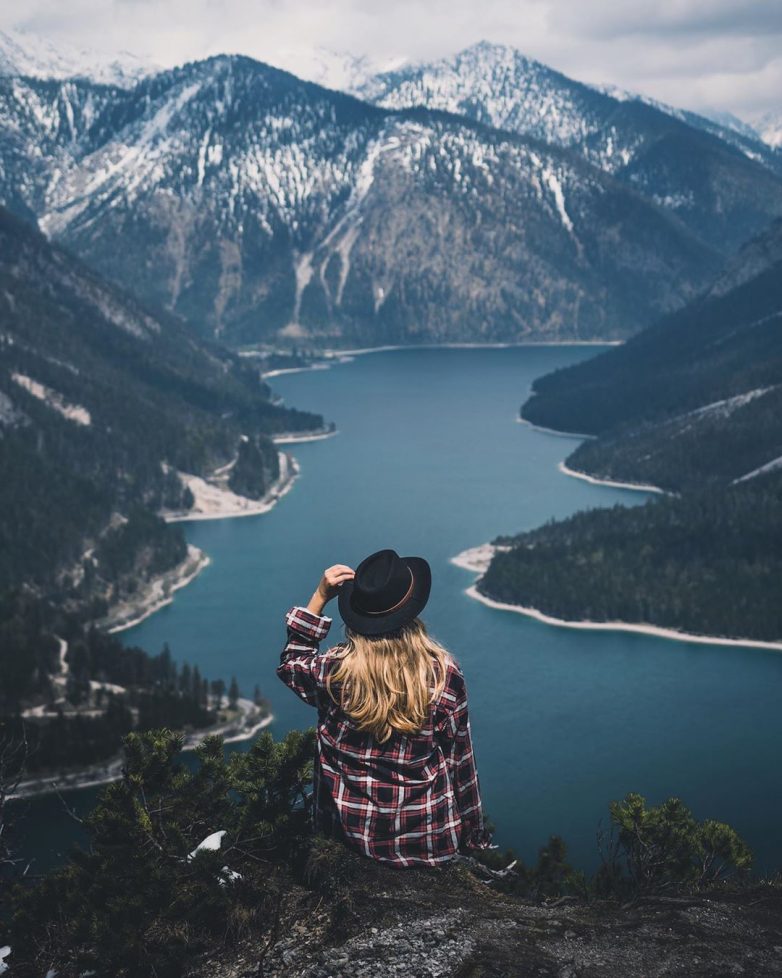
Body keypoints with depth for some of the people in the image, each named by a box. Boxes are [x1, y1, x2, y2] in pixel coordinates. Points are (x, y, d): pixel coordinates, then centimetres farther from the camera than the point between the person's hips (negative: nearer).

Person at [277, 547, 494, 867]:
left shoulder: (334, 668, -14)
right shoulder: (444, 672, -15)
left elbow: (290, 666, 11)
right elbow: (459, 761, -4)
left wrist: (319, 597, 3)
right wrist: (475, 835, 10)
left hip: (353, 836, 1)